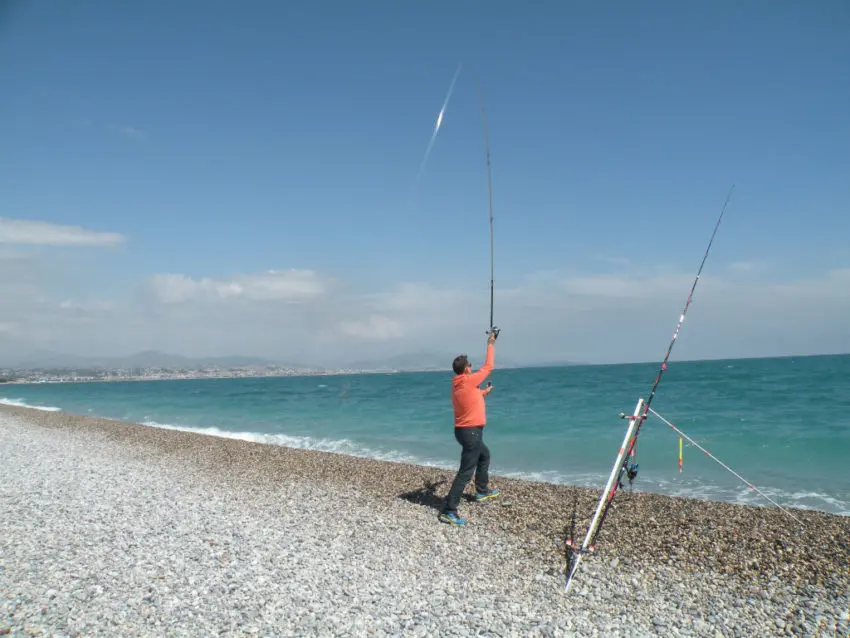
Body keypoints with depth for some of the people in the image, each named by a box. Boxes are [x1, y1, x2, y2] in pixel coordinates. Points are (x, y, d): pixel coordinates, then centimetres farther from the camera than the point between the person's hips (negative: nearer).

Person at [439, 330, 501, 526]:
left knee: (485, 455, 32)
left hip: (464, 430, 10)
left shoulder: (456, 385, 8)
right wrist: (490, 344, 6)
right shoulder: (469, 381, -17)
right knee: (466, 472, -9)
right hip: (471, 431, -10)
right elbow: (488, 367, -5)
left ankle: (482, 491, 45)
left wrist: (484, 392, 39)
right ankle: (448, 511, -13)